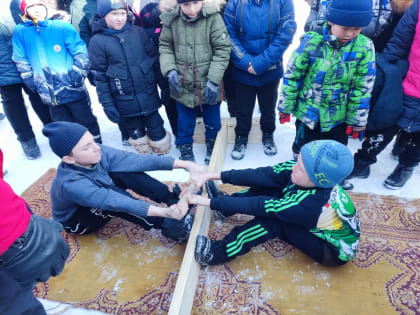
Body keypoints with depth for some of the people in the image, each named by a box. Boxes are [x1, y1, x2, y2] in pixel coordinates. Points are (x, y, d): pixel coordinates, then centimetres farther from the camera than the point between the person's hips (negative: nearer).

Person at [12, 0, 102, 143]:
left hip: (73, 89, -2)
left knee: (87, 122, 10)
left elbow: (81, 54, -4)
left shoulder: (62, 27, -3)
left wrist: (77, 76, -9)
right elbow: (21, 62, 7)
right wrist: (35, 84, 2)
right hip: (50, 96, 3)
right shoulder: (20, 32, 3)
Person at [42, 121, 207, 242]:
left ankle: (176, 199, -24)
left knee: (123, 172, -24)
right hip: (76, 222, -5)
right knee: (113, 192, -36)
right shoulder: (70, 183, -38)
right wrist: (165, 212, -60)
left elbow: (139, 160, -29)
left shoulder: (99, 153, -23)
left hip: (98, 207, 5)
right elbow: (115, 201, -49)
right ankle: (171, 227, -31)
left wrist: (186, 164, -35)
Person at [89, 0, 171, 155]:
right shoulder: (97, 41, -5)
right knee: (137, 135, 14)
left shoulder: (138, 32, 1)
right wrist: (108, 105, -8)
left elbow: (155, 58, 7)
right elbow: (99, 76, -5)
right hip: (124, 101, -1)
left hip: (148, 95, 1)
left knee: (157, 131, 11)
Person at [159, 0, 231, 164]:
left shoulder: (213, 17, -12)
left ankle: (213, 145, 40)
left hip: (208, 85, -1)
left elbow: (223, 49, -12)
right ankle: (185, 147, 38)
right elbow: (165, 46, 6)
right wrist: (170, 69, -10)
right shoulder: (171, 19, -4)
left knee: (212, 120, 15)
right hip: (182, 84, 2)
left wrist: (214, 80, -17)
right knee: (185, 119, 16)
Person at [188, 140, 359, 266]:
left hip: (335, 251, -7)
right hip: (314, 225, 7)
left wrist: (208, 201, -36)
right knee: (271, 188, -9)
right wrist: (213, 175, -26)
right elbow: (260, 175, -24)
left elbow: (259, 206, -39)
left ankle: (219, 252, -20)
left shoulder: (311, 204, -40)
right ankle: (226, 206, 4)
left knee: (273, 220, -27)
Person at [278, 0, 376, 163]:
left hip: (338, 117, 1)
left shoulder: (364, 47, -12)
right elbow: (292, 75, -9)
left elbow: (362, 87, -4)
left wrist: (357, 120, 1)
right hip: (308, 112, -1)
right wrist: (285, 107, -3)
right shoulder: (311, 41, -17)